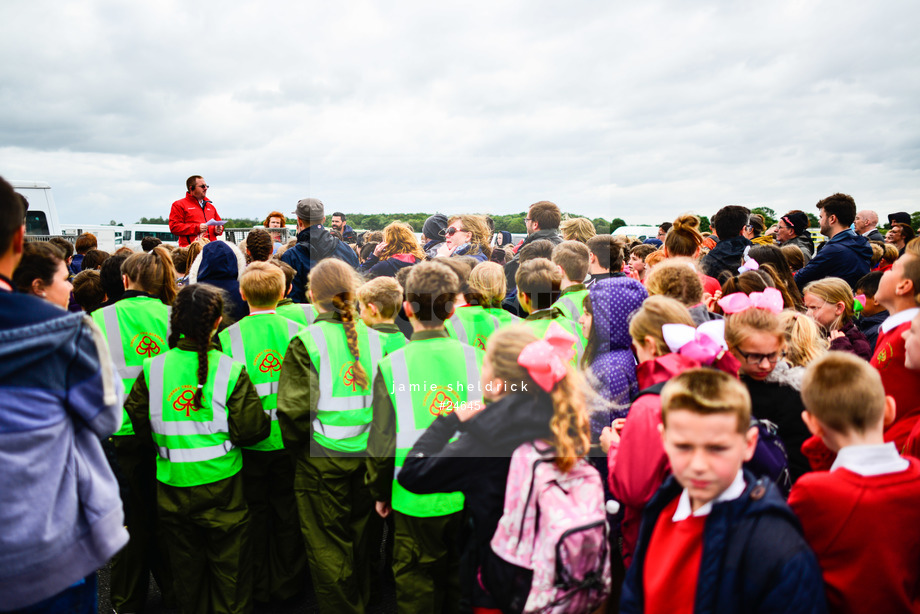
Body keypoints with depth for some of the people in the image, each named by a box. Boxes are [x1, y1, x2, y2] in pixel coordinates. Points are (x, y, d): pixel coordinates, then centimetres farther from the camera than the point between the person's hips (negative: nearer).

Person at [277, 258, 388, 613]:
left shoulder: (307, 341, -13)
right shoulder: (373, 337, -1)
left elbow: (295, 408, -17)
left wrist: (296, 448, 0)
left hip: (323, 457, -5)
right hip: (367, 454, 5)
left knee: (328, 546, 10)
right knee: (360, 538, 22)